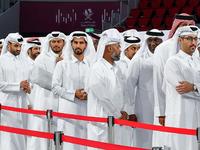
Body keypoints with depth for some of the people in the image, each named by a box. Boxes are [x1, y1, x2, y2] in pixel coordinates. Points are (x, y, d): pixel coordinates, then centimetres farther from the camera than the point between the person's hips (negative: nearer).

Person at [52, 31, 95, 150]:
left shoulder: (91, 65, 12)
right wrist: (73, 94, -10)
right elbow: (55, 87, 1)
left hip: (86, 110, 2)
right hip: (68, 110, -2)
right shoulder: (63, 65, 7)